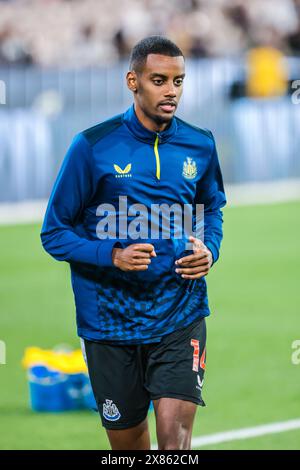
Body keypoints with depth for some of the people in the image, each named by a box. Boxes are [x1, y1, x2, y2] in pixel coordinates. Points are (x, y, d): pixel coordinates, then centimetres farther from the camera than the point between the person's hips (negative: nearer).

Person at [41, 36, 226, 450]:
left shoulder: (200, 145, 2)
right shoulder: (92, 147, -8)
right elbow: (55, 233, -3)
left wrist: (209, 250, 0)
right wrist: (112, 256, -19)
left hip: (180, 316, 1)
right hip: (110, 320, -1)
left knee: (175, 433, -15)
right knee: (127, 441, 10)